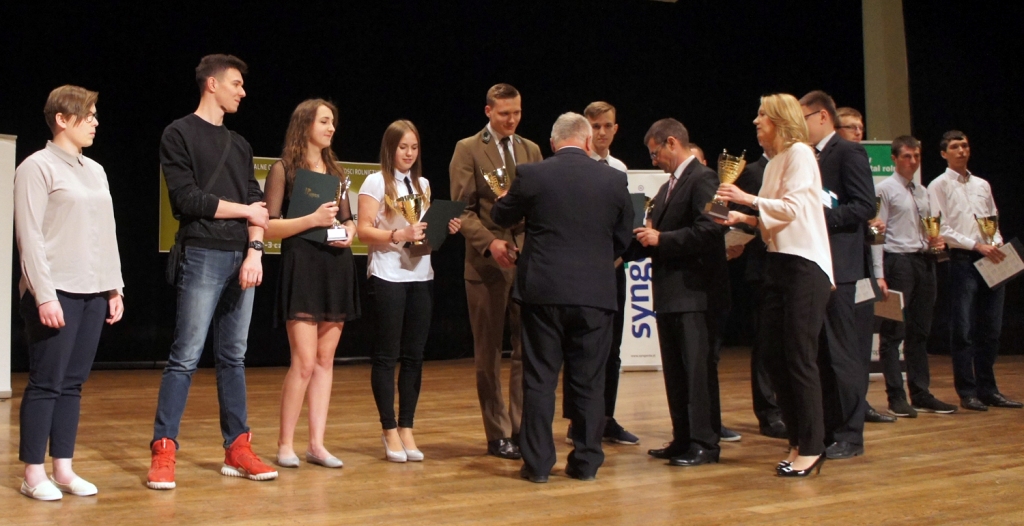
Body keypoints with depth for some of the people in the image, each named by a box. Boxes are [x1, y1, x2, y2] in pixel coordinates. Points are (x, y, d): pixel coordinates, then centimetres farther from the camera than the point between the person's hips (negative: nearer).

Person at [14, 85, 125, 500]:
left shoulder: (95, 171, 16)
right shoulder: (37, 167, -5)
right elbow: (30, 236, -10)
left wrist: (114, 288, 14)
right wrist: (44, 295, -16)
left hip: (92, 294, 6)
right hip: (55, 292, -6)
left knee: (73, 382, 8)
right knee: (46, 382, -3)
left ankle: (63, 467, 14)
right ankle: (34, 474, 6)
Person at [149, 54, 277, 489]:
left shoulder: (239, 144, 18)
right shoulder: (180, 134, 0)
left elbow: (256, 203, 9)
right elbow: (187, 199, -9)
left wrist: (254, 251, -6)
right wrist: (245, 211, -2)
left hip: (242, 258, 6)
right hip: (203, 256, -6)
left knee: (233, 356, 8)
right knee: (186, 357, -6)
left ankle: (237, 449, 11)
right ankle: (163, 451, -1)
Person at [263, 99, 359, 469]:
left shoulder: (336, 171, 16)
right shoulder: (284, 169, -1)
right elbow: (270, 226, -7)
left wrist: (348, 232, -2)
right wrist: (312, 220, -18)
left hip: (337, 268, 6)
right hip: (302, 268, -6)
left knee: (325, 360, 5)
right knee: (304, 362, -10)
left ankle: (317, 443, 11)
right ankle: (285, 444, 4)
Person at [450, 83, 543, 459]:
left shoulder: (531, 150, 14)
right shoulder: (468, 150, 1)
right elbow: (462, 210, -5)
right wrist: (490, 242, -18)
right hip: (487, 262, -4)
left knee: (527, 349, 3)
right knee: (489, 353, 4)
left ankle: (521, 428, 12)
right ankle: (498, 435, 13)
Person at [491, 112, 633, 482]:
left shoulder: (531, 175, -4)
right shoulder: (614, 179, 0)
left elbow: (501, 218, 11)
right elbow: (623, 238, 9)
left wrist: (504, 199, 33)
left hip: (542, 290, -1)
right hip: (595, 293, 1)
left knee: (539, 379, 6)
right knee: (589, 382, 9)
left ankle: (538, 463, 9)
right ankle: (586, 462, 15)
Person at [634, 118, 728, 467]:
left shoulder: (702, 179, -9)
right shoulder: (667, 188, 20)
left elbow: (709, 230, -22)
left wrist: (661, 239, -18)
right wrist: (647, 238, 1)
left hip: (694, 292, -10)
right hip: (670, 293, 10)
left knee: (696, 368, -5)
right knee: (675, 371, 13)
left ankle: (705, 443, 2)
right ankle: (683, 439, 21)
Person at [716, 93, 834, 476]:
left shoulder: (799, 153, -7)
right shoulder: (774, 161, 19)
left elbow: (792, 207, -16)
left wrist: (749, 200, -12)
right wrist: (745, 219, 5)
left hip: (804, 267, -9)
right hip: (777, 265, 9)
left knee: (799, 357, -6)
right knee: (773, 355, 7)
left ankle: (812, 448, 4)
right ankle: (798, 441, 18)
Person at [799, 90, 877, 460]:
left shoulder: (849, 152, -6)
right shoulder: (810, 158, 19)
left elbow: (864, 206, -16)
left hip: (837, 266, -9)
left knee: (842, 353, -4)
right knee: (821, 353, 12)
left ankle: (849, 435, 3)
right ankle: (826, 429, 19)